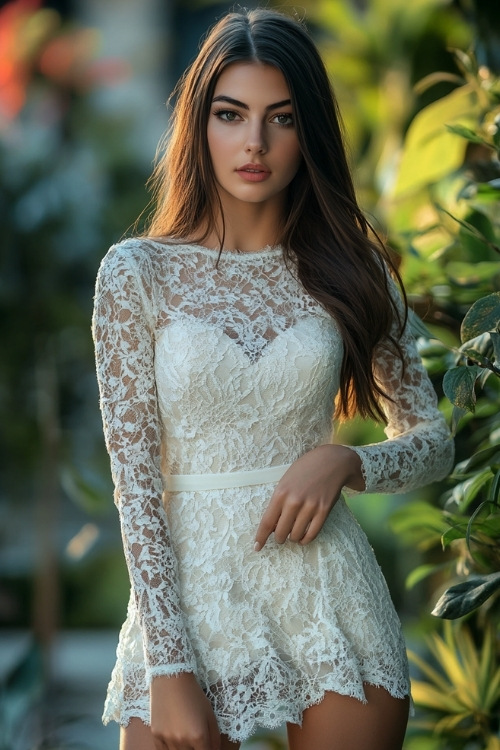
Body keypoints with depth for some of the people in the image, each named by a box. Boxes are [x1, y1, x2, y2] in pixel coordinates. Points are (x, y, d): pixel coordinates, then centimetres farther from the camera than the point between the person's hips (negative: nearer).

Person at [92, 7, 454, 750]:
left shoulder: (351, 269, 4)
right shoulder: (138, 272, -2)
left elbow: (434, 440, 10)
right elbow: (135, 477, -5)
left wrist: (344, 463, -12)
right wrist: (168, 668, -12)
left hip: (327, 592, 2)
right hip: (189, 588, -1)